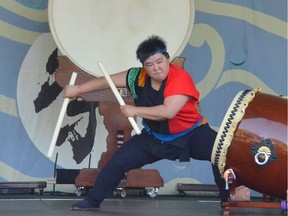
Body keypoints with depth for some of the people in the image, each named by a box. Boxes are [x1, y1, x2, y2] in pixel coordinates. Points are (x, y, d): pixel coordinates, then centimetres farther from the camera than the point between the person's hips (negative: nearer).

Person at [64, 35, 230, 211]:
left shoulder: (180, 78, -26)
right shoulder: (138, 76, -9)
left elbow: (168, 111, -36)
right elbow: (107, 81, 2)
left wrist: (135, 111, -27)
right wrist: (78, 89, 6)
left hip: (192, 134, -4)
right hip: (155, 137, 4)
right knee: (118, 161, -1)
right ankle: (92, 201, 17)